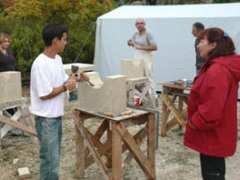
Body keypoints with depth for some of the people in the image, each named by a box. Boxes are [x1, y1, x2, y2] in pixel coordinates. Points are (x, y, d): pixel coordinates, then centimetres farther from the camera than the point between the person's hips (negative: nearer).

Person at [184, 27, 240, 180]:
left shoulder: (217, 71, -25)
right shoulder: (218, 67, 10)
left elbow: (212, 109, -31)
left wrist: (194, 123, -15)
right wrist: (195, 122, 15)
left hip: (212, 137, -10)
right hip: (214, 135, 10)